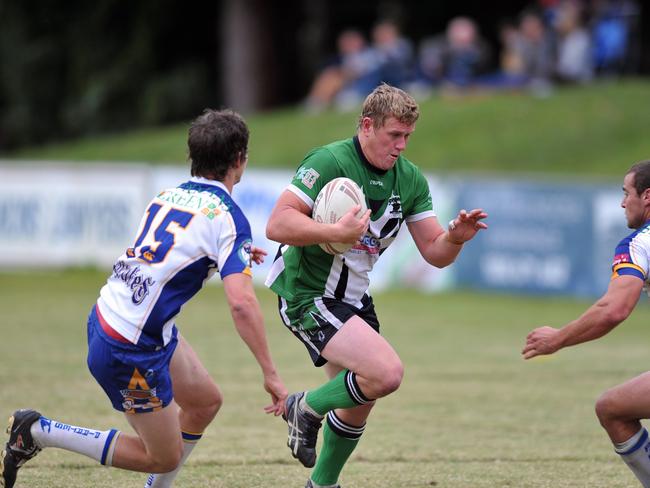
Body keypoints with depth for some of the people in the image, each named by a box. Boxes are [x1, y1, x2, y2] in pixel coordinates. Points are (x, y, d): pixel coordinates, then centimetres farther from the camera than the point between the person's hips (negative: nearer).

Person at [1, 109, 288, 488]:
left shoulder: (169, 196, 7)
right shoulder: (228, 218, -15)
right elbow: (242, 303, -24)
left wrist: (237, 254, 25)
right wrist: (271, 374, -19)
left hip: (109, 312, 9)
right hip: (130, 350, -9)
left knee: (206, 402, 21)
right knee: (164, 457, 5)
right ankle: (37, 431, 3)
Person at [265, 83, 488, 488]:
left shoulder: (409, 178, 2)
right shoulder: (329, 162, -19)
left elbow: (434, 252, 3)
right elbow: (277, 225, -26)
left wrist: (455, 237, -19)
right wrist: (337, 232, -35)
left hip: (354, 298, 8)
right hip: (309, 297, -8)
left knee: (360, 402, 15)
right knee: (387, 373, -24)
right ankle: (308, 408, 1)